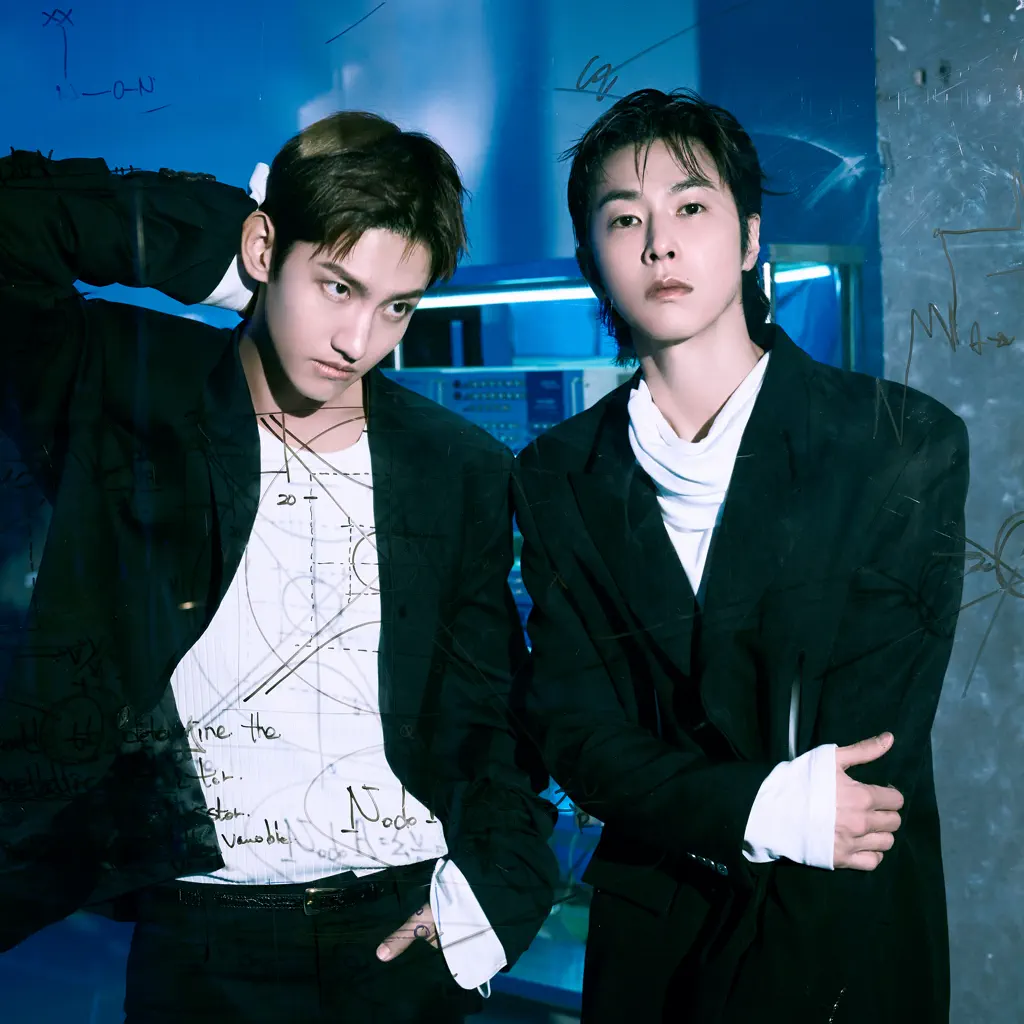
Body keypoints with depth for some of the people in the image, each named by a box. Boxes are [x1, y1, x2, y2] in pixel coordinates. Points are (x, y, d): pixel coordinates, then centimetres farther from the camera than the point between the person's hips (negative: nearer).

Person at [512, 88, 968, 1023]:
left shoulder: (909, 445, -10)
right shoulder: (560, 479, 0)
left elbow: (878, 738, -12)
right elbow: (576, 731, -6)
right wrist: (759, 808, -22)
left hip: (848, 943, -2)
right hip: (649, 939, 3)